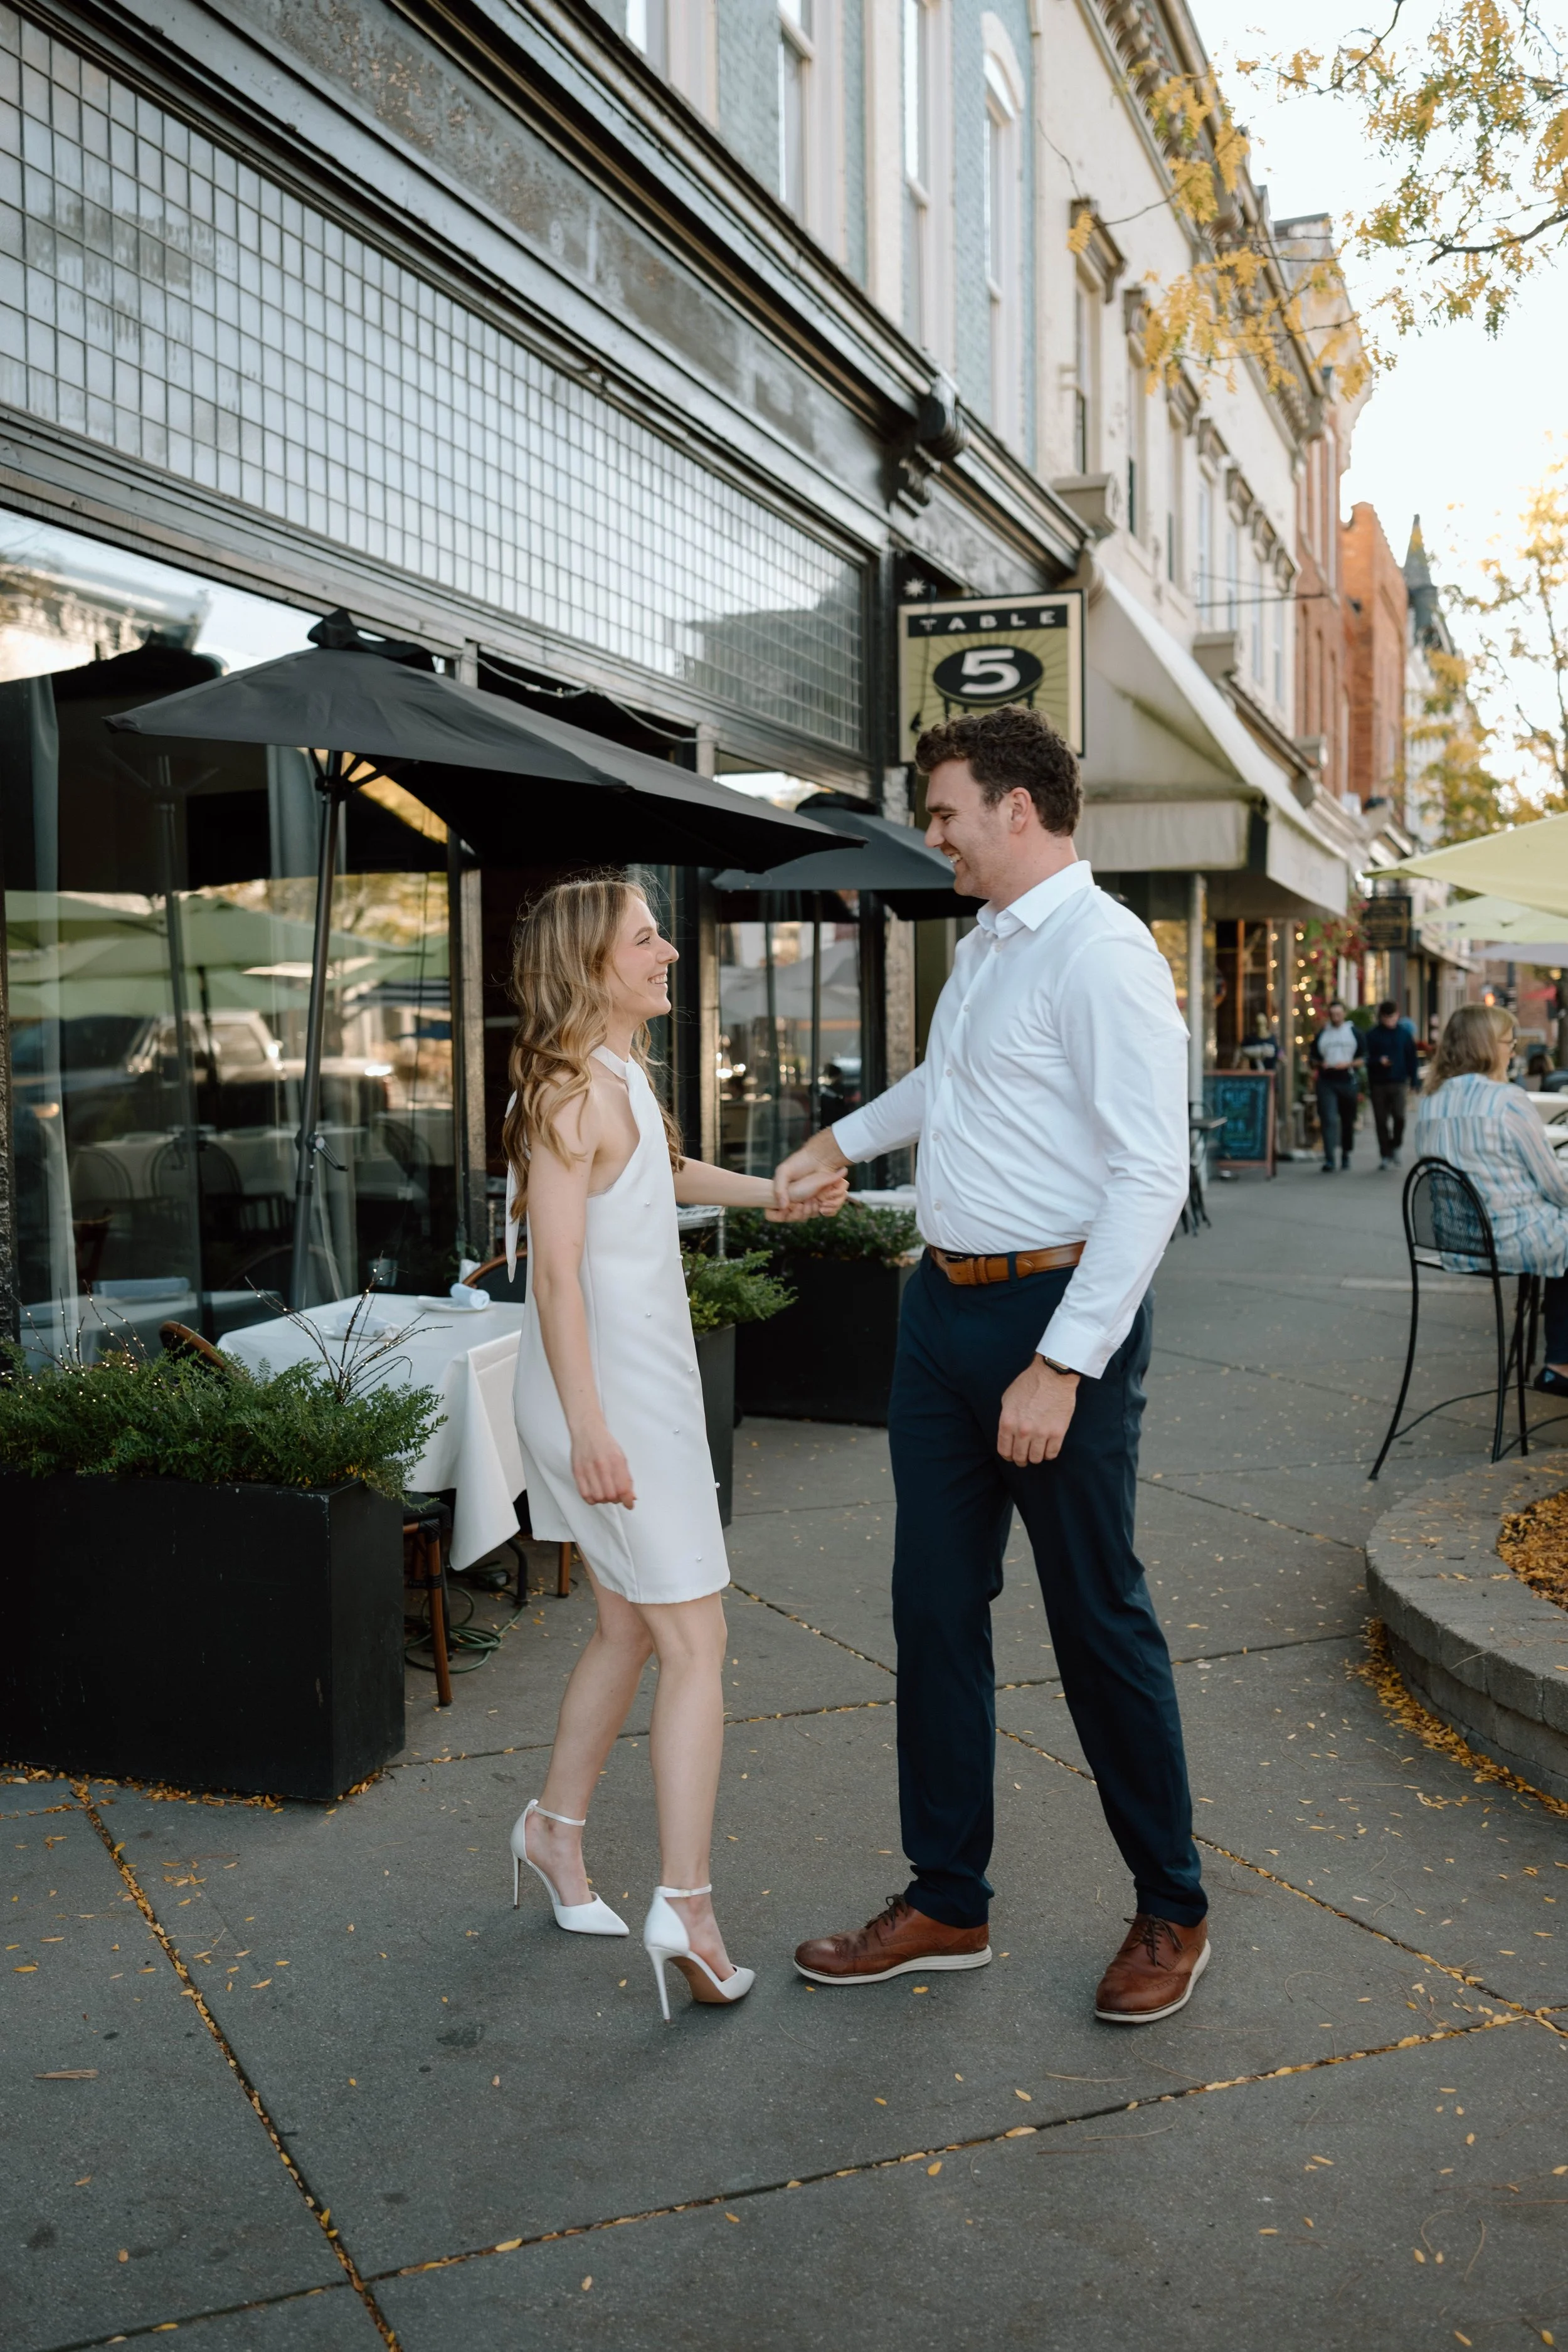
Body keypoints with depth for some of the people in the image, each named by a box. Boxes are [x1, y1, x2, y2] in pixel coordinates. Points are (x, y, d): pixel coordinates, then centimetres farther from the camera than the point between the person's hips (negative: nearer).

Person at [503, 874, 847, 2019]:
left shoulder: (617, 1078, 13)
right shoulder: (577, 1091, -18)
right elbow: (558, 1273, -23)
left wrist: (771, 1192, 33)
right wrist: (590, 1429, -27)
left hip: (643, 1394, 10)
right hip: (614, 1400, -10)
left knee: (631, 1630, 20)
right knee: (696, 1643, -6)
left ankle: (557, 1827, 36)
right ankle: (685, 1903, -4)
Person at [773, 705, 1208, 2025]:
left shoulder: (1100, 953, -15)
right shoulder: (985, 947, 14)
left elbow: (1150, 1175, -21)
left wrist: (1062, 1365, -24)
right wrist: (846, 1138, 46)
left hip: (1060, 1316, -9)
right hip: (945, 1307, 9)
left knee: (1099, 1621, 4)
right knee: (936, 1611, 11)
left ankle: (1173, 1914, 25)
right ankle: (947, 1906, 26)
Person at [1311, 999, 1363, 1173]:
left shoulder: (1354, 1033, 7)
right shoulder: (1321, 1034, 10)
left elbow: (1364, 1058, 6)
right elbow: (1312, 1058, 14)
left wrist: (1349, 1064, -12)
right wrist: (1320, 1064, -8)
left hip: (1347, 1081, 0)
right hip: (1326, 1082, 0)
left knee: (1348, 1121, 9)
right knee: (1329, 1120, -11)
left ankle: (1346, 1154, 28)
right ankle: (1329, 1160, -16)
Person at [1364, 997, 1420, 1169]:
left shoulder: (1404, 1033, 6)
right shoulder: (1372, 1035, 2)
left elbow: (1412, 1058, 8)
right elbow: (1366, 1058, 1)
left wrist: (1414, 1080, 4)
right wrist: (1379, 1061, -18)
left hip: (1398, 1083, 0)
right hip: (1378, 1084, 0)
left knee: (1399, 1116, -15)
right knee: (1381, 1121, 3)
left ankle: (1396, 1146, 11)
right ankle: (1385, 1155, 14)